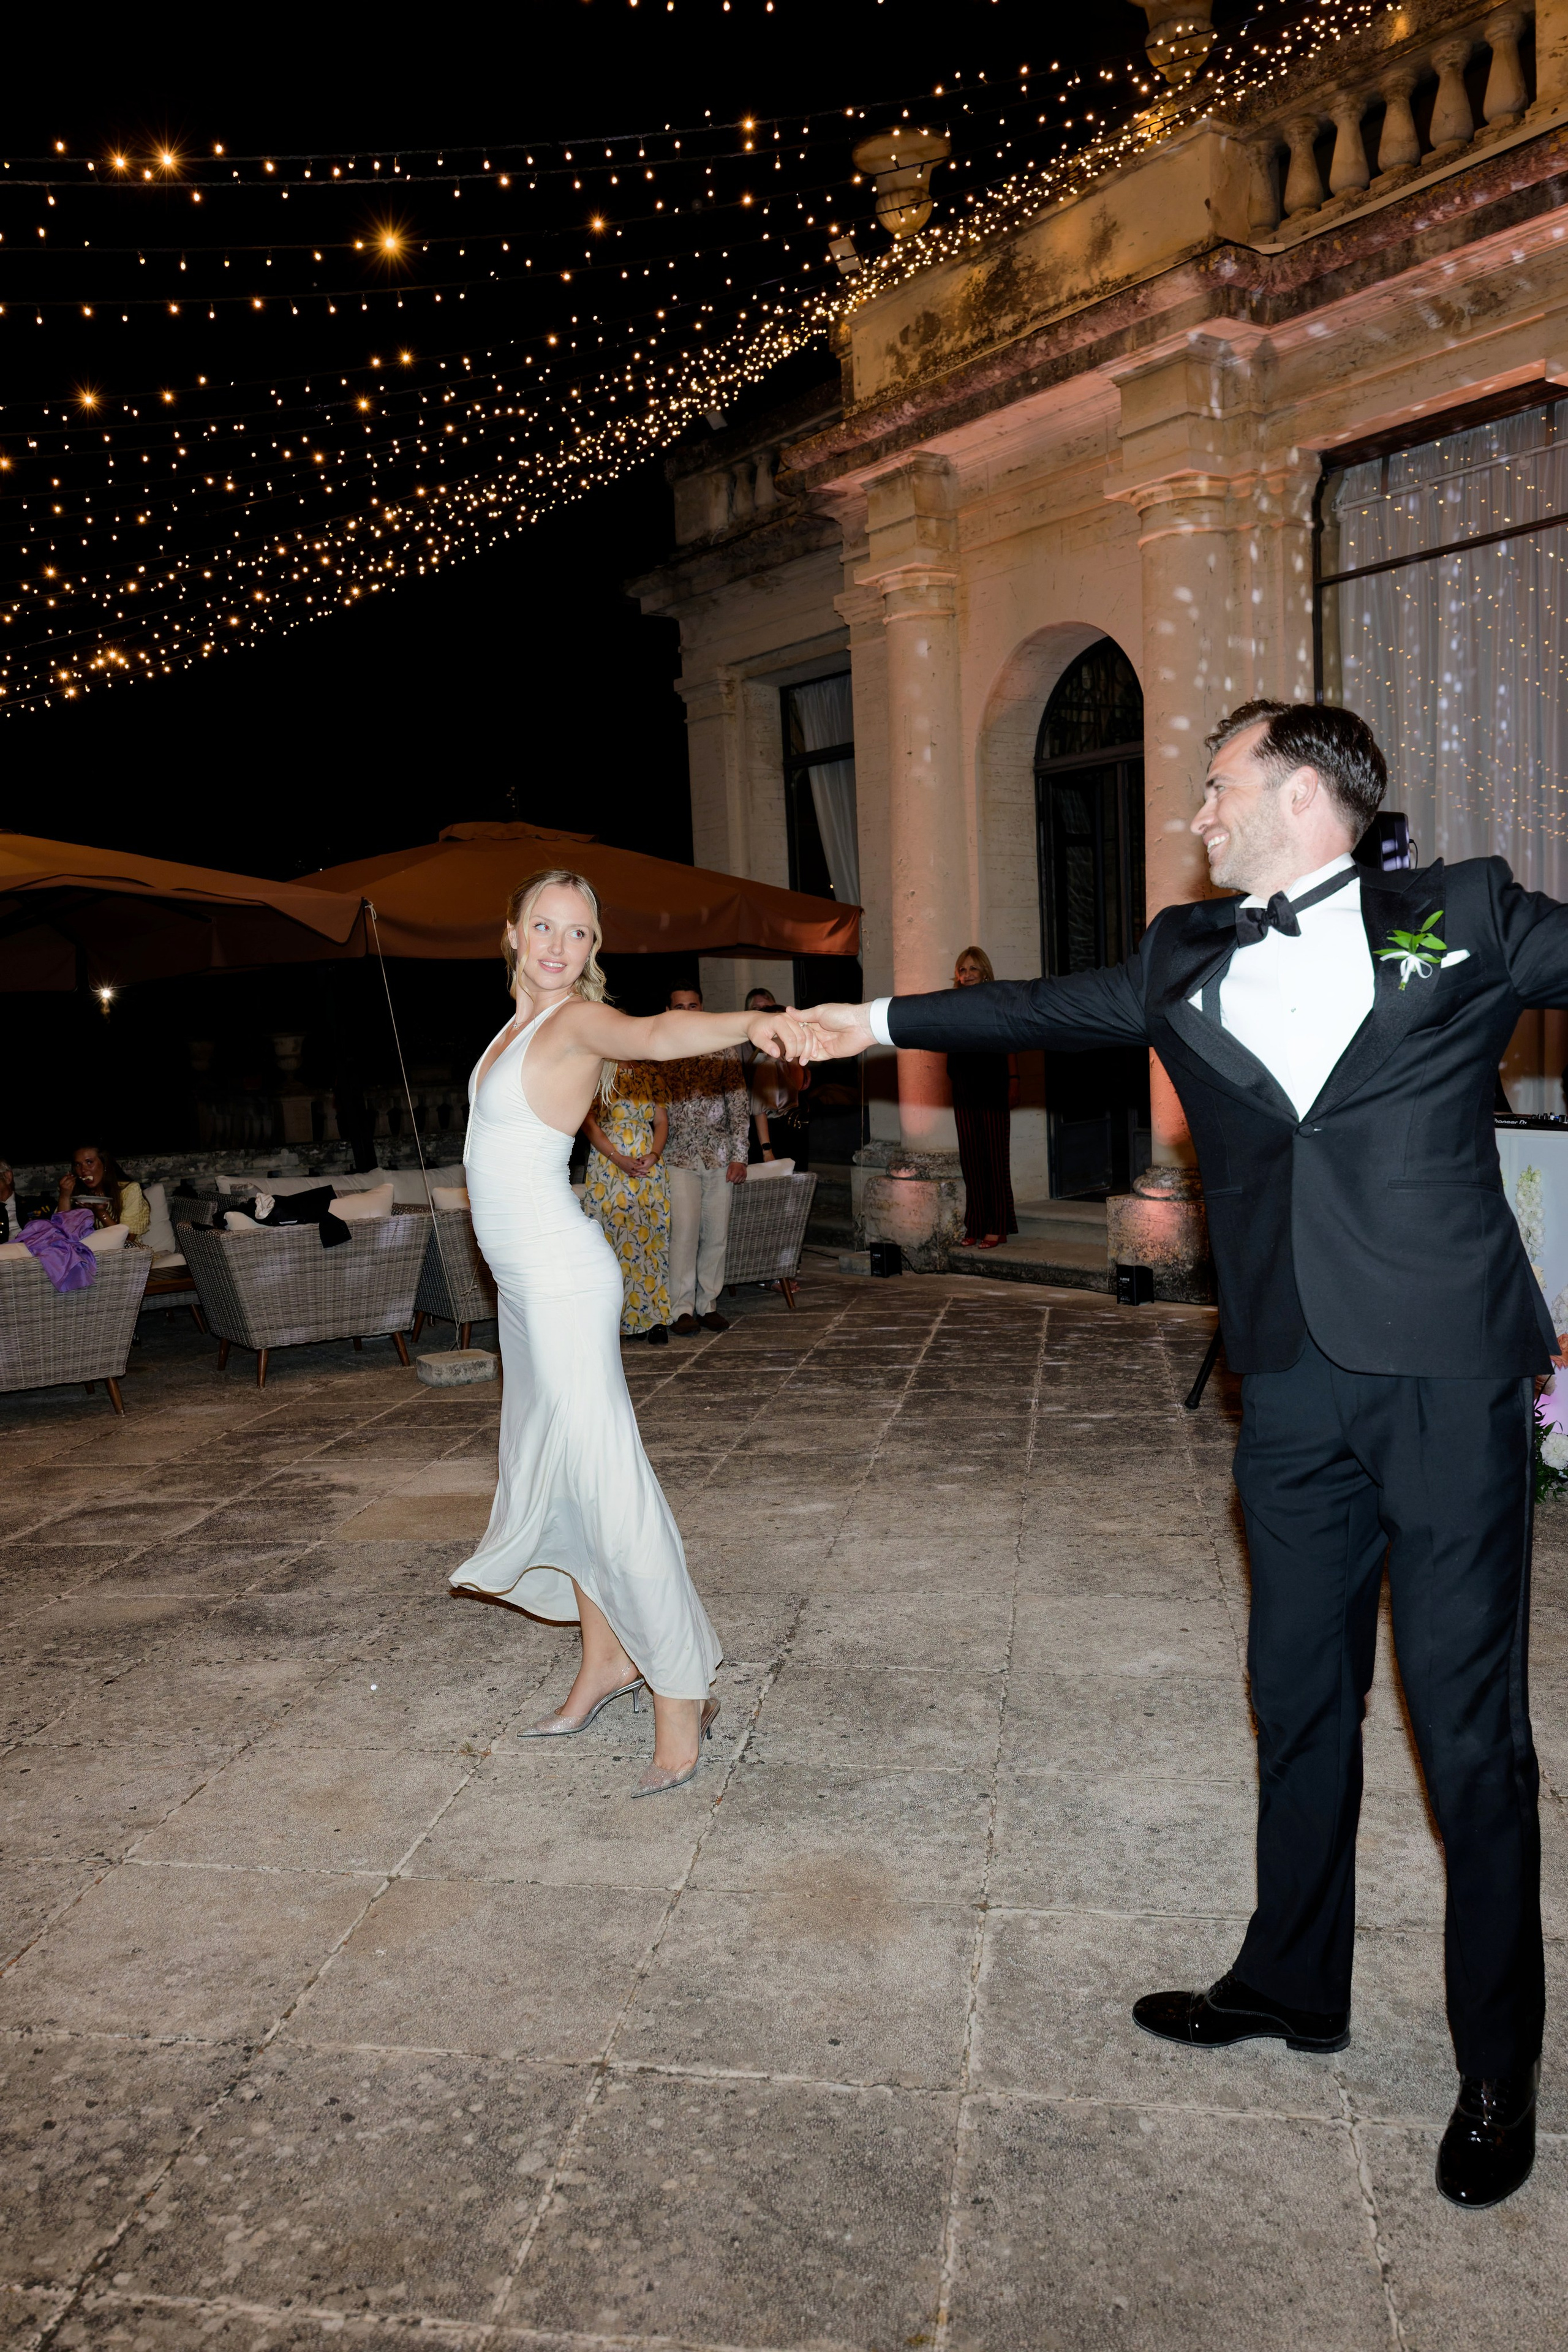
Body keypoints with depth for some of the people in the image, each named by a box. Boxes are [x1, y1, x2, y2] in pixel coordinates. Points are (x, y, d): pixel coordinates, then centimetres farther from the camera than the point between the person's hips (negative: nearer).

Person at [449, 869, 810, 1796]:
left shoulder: (579, 1019, -14)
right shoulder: (524, 1020, 10)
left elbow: (652, 1033, -35)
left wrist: (750, 1022, -53)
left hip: (562, 1281, -9)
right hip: (529, 1278, 9)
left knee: (606, 1479, -7)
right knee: (552, 1472, 15)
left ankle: (682, 1695, 2)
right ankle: (607, 1656, 30)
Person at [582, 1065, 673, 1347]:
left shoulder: (650, 1072, 13)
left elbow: (662, 1120, 12)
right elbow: (589, 1122, -5)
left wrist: (654, 1155, -6)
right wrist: (618, 1158, -13)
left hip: (649, 1166, 3)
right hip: (608, 1165, -3)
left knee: (651, 1238, 0)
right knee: (614, 1238, -4)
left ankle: (655, 1319, 1)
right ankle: (621, 1318, 1)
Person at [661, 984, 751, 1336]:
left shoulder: (725, 1047, 5)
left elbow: (739, 1101, 5)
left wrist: (739, 1155, -1)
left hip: (719, 1154, 2)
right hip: (679, 1155, -2)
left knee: (717, 1233, 3)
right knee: (684, 1230, -10)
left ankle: (708, 1304, 14)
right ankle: (683, 1309, -3)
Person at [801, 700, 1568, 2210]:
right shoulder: (1187, 958, 12)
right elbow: (1047, 1009, 23)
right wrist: (884, 1020, 29)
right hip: (1293, 1390, 4)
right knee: (1299, 1697, 16)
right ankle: (1291, 1984, 37)